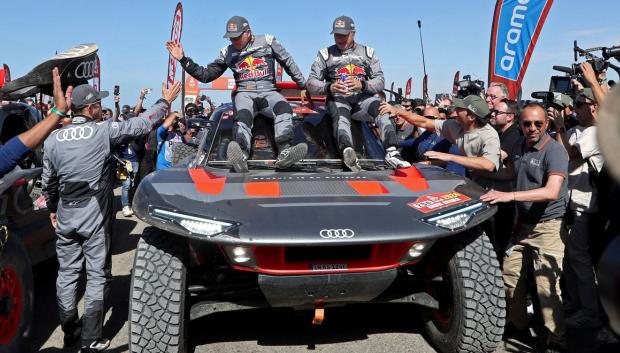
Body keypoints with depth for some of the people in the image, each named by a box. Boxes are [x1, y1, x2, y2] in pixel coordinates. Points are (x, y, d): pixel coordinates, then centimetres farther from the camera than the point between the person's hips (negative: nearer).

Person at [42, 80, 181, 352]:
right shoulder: (103, 131, -12)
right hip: (95, 218, -4)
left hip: (65, 217, 5)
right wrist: (166, 102, 9)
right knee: (96, 276, 4)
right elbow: (141, 124, -4)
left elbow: (48, 181, 10)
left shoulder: (53, 138, 2)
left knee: (67, 274, 14)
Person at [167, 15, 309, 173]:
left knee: (284, 108, -33)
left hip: (268, 92, 0)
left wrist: (303, 87, 14)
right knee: (243, 116, -34)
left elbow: (289, 63, 13)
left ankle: (284, 152, -52)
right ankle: (241, 155, -58)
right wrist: (183, 59, 4)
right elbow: (205, 75, 15)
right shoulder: (227, 52, 12)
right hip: (245, 93, 0)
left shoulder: (267, 41, 6)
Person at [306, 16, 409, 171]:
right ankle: (347, 151, -64)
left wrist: (362, 85, -16)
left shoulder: (368, 52, 16)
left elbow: (380, 82, 6)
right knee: (341, 118, -36)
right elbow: (311, 83, 5)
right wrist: (329, 87, -16)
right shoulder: (325, 54, 14)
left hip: (362, 98, 2)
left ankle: (392, 152, -44)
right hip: (338, 99, -1)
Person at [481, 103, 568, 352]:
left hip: (547, 226, -7)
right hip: (523, 223, 8)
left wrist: (510, 196, -35)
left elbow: (551, 192, -28)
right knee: (510, 273, 13)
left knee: (546, 286, -9)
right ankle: (518, 324, 32)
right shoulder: (520, 146, 7)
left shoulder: (554, 151, -16)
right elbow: (509, 172, 27)